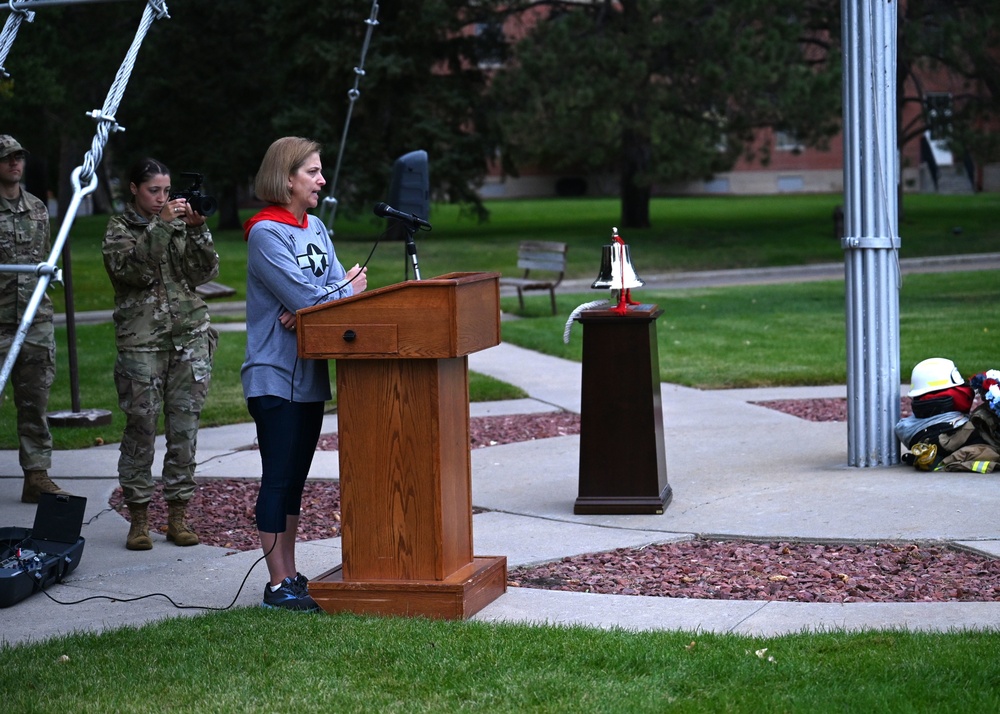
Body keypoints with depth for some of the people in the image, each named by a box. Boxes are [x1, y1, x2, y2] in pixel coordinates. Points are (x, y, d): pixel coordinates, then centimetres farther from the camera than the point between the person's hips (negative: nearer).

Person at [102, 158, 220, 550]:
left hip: (190, 336, 3)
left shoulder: (181, 222, 14)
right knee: (141, 426, -5)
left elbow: (206, 271, 5)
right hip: (141, 338, -3)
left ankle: (178, 514, 9)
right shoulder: (119, 227, 6)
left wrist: (197, 230, -9)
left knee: (185, 426, 2)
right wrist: (160, 226, -18)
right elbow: (129, 269, -13)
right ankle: (138, 518, 3)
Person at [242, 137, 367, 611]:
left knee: (295, 478, 13)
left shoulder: (315, 228, 14)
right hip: (275, 376, -8)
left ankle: (290, 575, 20)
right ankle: (277, 585, 1)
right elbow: (304, 297, -20)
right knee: (278, 478, -4)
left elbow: (339, 287, 6)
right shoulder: (266, 232, -13)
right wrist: (347, 289, -3)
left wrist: (310, 306, -14)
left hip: (309, 374, 8)